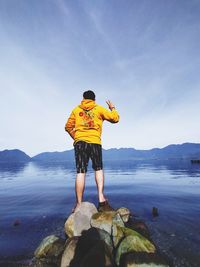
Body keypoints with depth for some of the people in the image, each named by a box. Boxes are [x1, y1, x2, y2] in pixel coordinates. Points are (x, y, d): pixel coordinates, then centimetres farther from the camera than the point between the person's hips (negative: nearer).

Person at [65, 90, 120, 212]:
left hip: (80, 142, 1)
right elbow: (115, 118, 10)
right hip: (95, 142, -1)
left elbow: (68, 127, 13)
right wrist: (112, 108, 28)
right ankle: (101, 198, 0)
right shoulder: (99, 109, 9)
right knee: (99, 169, 13)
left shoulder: (76, 109, 14)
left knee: (81, 172, 1)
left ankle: (79, 204, 4)